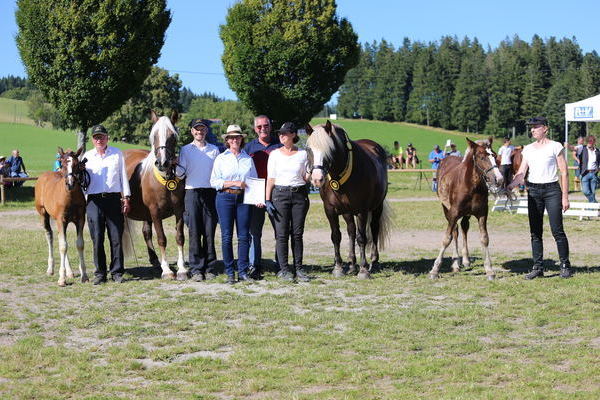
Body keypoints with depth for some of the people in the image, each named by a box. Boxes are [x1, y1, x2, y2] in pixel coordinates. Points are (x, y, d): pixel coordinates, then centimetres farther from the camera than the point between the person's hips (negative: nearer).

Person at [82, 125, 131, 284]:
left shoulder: (117, 153, 9)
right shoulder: (87, 156, 11)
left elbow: (123, 176, 9)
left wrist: (126, 198, 3)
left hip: (114, 198, 0)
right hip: (94, 200, 1)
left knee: (116, 238, 0)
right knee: (97, 238, 0)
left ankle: (117, 272, 7)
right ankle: (100, 273, 8)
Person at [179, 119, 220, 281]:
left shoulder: (214, 150, 12)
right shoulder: (185, 150, 9)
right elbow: (181, 171, 5)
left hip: (210, 193, 1)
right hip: (192, 193, -1)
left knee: (210, 231, 0)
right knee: (194, 232, -2)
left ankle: (210, 268, 6)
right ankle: (196, 269, 2)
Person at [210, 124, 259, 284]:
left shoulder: (248, 159, 10)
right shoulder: (221, 159, 4)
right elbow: (214, 181, -2)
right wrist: (234, 183, -13)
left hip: (243, 198, 2)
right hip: (225, 198, -2)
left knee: (244, 236, 0)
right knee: (227, 236, 0)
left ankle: (242, 272, 8)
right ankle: (230, 273, 6)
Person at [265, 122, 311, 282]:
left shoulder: (303, 154, 5)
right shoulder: (275, 154, 3)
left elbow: (305, 178, 10)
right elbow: (270, 178, 2)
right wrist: (267, 200, -4)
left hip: (299, 194, 1)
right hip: (280, 194, -1)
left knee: (297, 233, 4)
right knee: (282, 234, -1)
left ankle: (299, 268, 11)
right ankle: (284, 269, 5)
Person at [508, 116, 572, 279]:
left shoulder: (555, 147, -3)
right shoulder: (528, 149, 11)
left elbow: (564, 173, -3)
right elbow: (521, 172, 7)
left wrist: (565, 197, -8)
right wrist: (509, 186, -11)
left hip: (552, 189, -5)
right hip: (533, 191, 5)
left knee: (557, 230, -6)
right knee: (535, 232, 5)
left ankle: (565, 266, 5)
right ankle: (538, 267, 11)